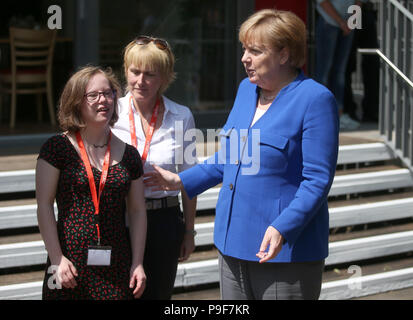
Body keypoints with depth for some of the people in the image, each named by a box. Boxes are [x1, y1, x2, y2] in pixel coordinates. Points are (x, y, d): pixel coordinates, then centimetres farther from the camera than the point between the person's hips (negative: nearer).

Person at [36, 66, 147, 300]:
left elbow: (138, 211, 10)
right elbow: (44, 205, -4)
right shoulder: (58, 148, -2)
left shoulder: (128, 155, 9)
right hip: (71, 264, -3)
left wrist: (137, 263, 4)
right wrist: (57, 259, -10)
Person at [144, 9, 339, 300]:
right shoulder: (247, 90, 12)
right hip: (235, 243, 8)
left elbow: (318, 179, -17)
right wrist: (181, 181, 21)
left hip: (286, 251, -8)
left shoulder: (315, 99, -13)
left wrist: (283, 228, -27)